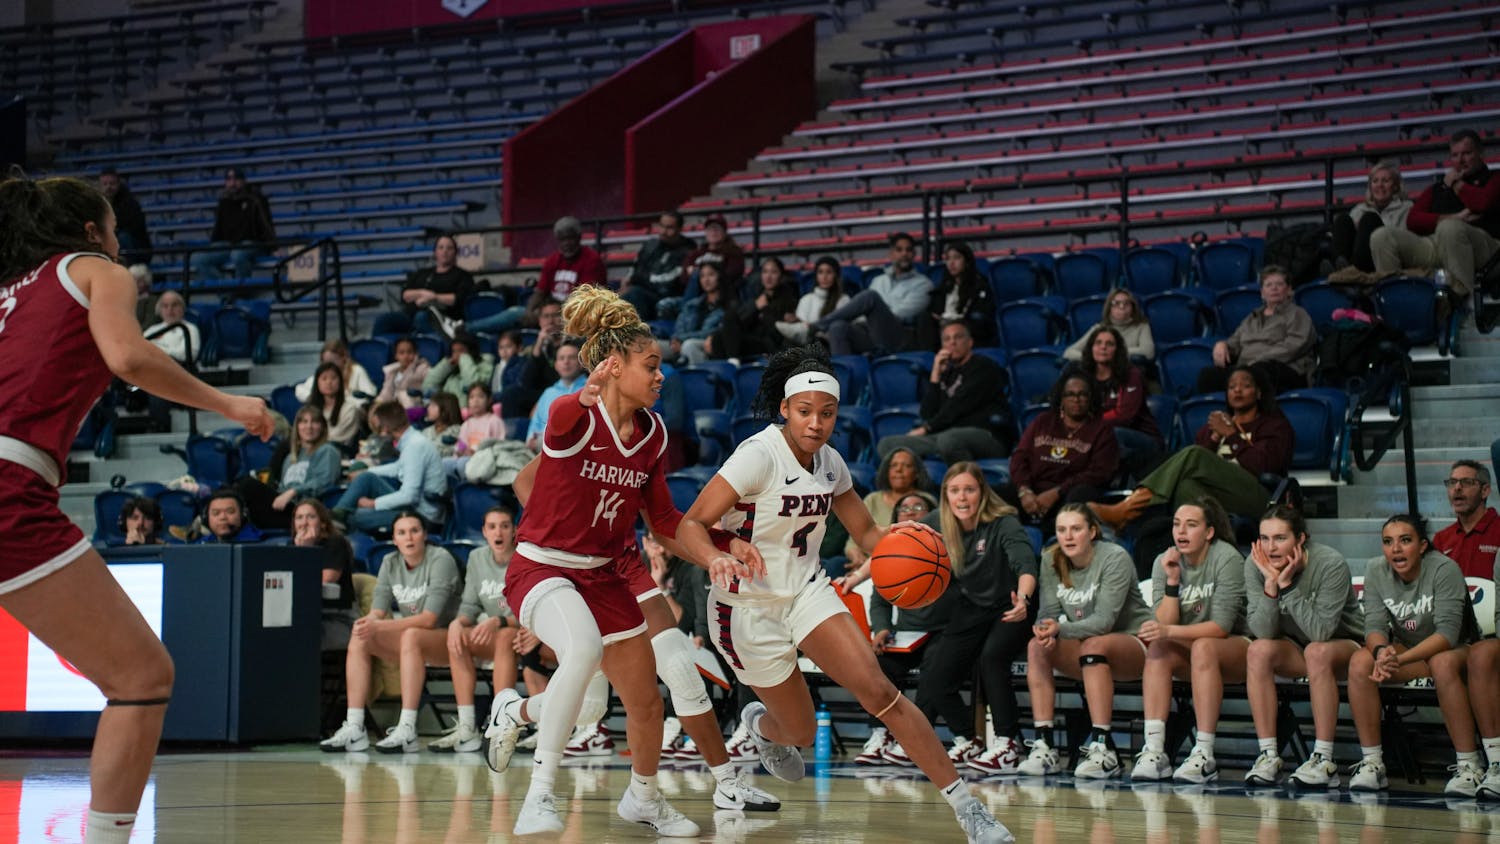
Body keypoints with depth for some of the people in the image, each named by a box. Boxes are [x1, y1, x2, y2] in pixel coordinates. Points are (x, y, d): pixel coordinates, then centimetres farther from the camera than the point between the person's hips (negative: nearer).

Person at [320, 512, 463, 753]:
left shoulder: (440, 560, -14)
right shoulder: (390, 563, 5)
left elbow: (430, 618, -23)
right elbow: (378, 611, -3)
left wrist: (380, 626, -31)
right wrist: (369, 622, -29)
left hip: (446, 638, -6)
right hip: (408, 643, 6)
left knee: (411, 636, -37)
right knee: (359, 638, -16)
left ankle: (407, 731, -42)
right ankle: (354, 729, -23)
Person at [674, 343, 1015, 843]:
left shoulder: (829, 462, -1)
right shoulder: (759, 455, -21)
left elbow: (866, 532, 11)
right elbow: (691, 524, -25)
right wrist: (715, 560, -47)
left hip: (806, 591, 5)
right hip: (748, 608, -4)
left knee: (879, 692, -15)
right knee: (801, 733, 6)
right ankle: (760, 725, 45)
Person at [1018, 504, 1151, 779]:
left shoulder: (1115, 558, -17)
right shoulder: (1052, 562, 0)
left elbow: (1104, 621, -25)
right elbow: (1049, 612, -5)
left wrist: (1061, 628, -40)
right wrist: (1045, 630, -29)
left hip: (1133, 642, -5)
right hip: (1084, 647, 5)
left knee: (1094, 645, -36)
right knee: (1036, 647, -20)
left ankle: (1103, 749, -39)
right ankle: (1043, 746, -25)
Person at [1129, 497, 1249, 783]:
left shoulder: (1227, 559, -14)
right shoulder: (1164, 562, -1)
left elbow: (1222, 625, -22)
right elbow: (1163, 624, -9)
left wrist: (1170, 631, -32)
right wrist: (1172, 580, -20)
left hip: (1236, 648, -4)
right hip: (1189, 654, 4)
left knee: (1203, 647, -35)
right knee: (1157, 649, -26)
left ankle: (1205, 756, -39)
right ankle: (1154, 751, -34)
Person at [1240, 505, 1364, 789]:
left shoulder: (1330, 564, -24)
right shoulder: (1255, 564, -13)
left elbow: (1321, 632, -31)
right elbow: (1263, 632, -19)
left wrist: (1287, 585, -33)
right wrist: (1271, 584, -31)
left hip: (1345, 644, -4)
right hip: (1294, 650, 4)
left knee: (1317, 651, -35)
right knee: (1259, 651, -26)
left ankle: (1324, 759, -32)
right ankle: (1268, 755, -25)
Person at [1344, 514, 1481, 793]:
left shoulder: (1444, 569, -21)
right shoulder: (1377, 571, -7)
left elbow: (1448, 633, -29)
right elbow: (1375, 624, -13)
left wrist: (1400, 659, -44)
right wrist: (1381, 651, -38)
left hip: (1457, 650, -4)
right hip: (1406, 651, 4)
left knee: (1443, 663, -39)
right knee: (1360, 661, -25)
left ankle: (1469, 766, -31)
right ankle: (1372, 762, -21)